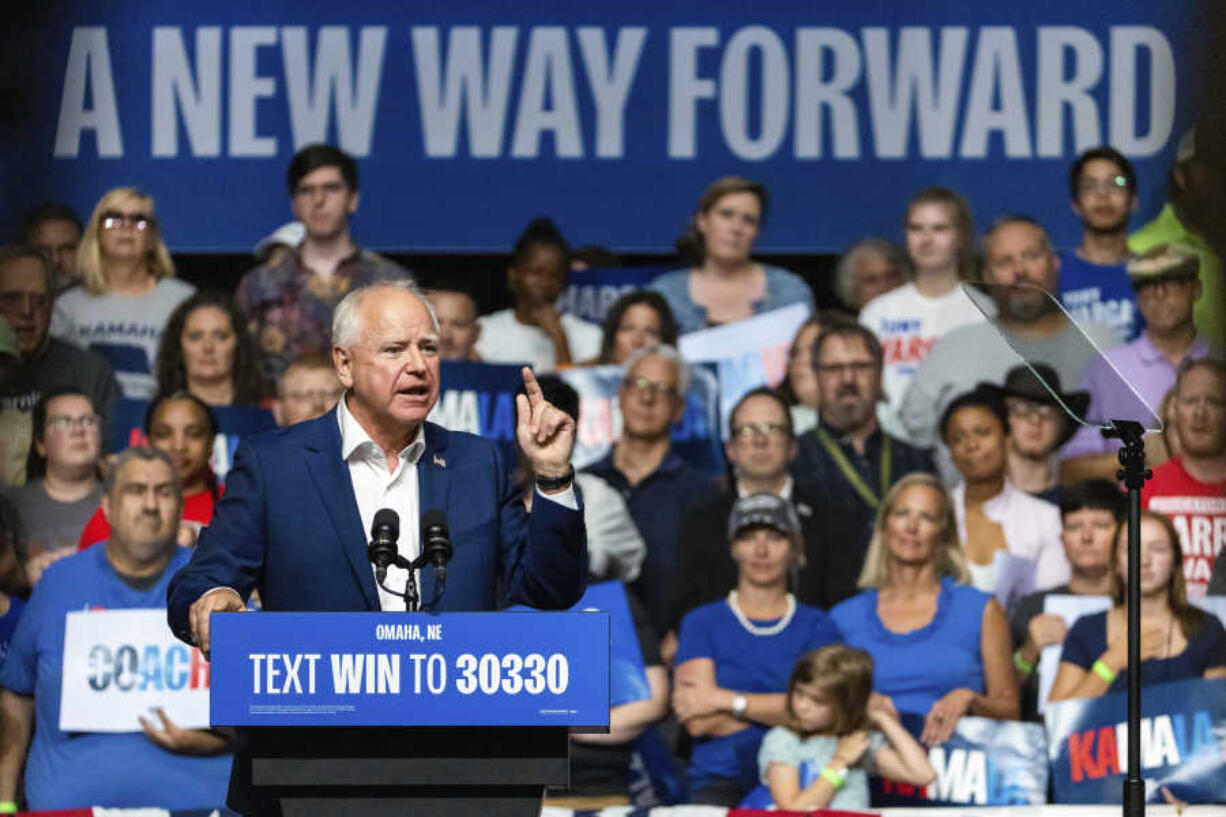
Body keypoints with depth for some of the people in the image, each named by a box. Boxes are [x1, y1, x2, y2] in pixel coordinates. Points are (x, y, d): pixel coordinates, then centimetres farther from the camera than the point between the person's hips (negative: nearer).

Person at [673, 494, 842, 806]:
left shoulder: (817, 626, 13)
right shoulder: (701, 623, 13)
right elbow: (699, 723, 0)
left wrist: (724, 699, -5)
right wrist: (776, 709, -3)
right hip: (721, 782, 0)